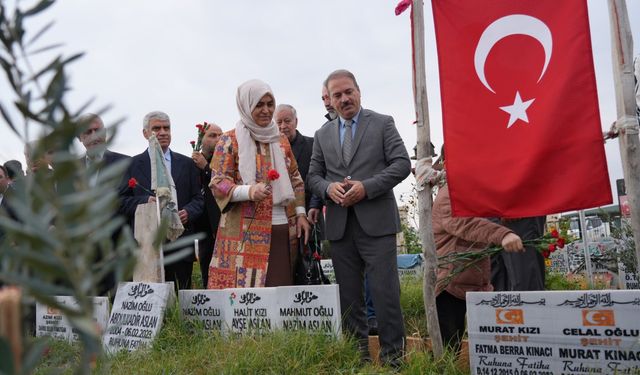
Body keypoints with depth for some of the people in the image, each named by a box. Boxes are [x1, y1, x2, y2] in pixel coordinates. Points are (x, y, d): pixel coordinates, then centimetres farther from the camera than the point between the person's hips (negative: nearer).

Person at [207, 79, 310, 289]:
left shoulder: (281, 140, 16)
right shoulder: (230, 141, 0)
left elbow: (295, 179, 20)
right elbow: (218, 183, -5)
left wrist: (300, 213, 9)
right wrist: (249, 191, -22)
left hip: (283, 230, 5)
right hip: (245, 233, -4)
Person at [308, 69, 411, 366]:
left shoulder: (382, 123, 5)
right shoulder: (322, 135, 16)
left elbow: (402, 164, -3)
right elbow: (313, 175, 16)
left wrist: (366, 187, -14)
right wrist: (328, 188, -7)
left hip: (376, 220, -4)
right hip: (339, 224, 4)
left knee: (385, 291, -5)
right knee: (349, 294, 9)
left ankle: (392, 355, 7)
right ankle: (357, 353, 20)